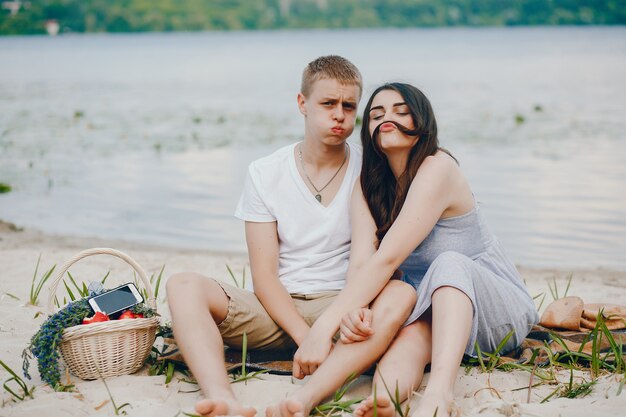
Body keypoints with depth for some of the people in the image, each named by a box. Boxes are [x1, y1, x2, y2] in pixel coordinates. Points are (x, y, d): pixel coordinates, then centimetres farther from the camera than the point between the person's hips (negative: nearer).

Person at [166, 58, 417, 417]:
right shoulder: (265, 174, 2)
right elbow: (264, 274, -4)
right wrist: (306, 337, -20)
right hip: (277, 308, 1)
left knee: (401, 295, -31)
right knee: (185, 286, -23)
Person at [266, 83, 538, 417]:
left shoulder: (438, 168, -19)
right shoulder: (368, 186, 1)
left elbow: (388, 257, -29)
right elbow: (361, 260, -14)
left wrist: (324, 325, -37)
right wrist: (353, 309, -38)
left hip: (498, 306, -4)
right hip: (429, 309, 4)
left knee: (449, 263, -36)